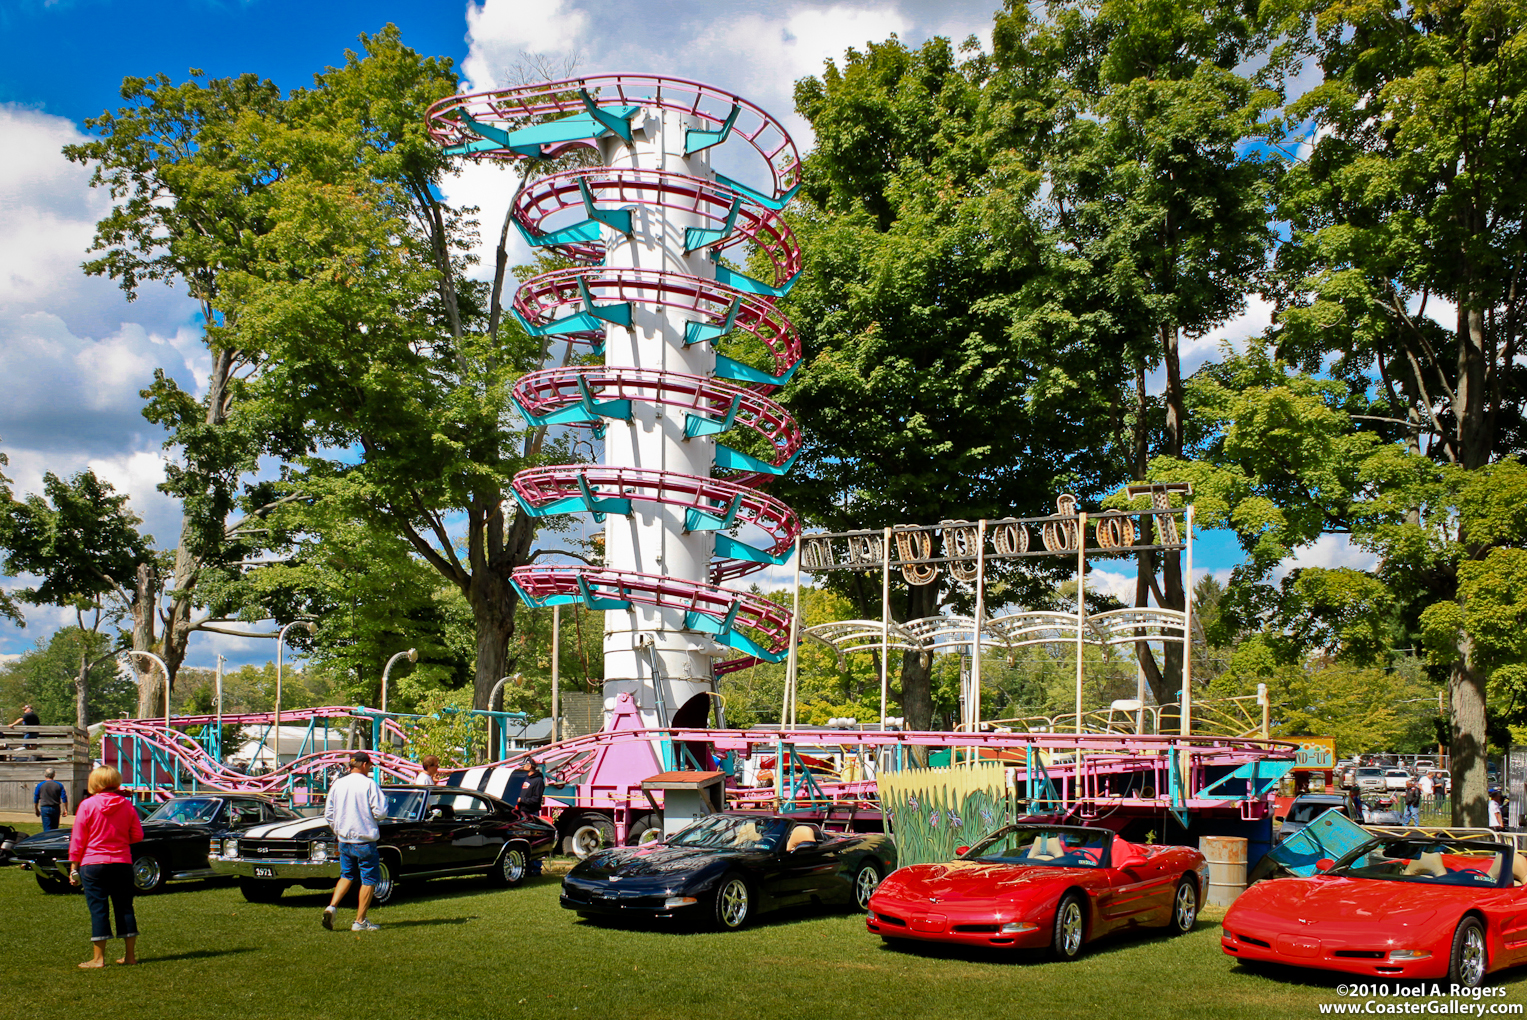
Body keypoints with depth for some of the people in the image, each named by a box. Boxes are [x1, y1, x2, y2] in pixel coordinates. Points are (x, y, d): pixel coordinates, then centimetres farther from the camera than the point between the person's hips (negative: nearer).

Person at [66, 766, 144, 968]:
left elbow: (77, 840, -5)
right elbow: (137, 835, 5)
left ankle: (98, 958, 3)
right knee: (125, 908, 10)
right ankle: (130, 955, 14)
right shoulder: (127, 805, 1)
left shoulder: (87, 805, -7)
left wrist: (74, 867, 2)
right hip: (122, 864, 3)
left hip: (93, 864, -3)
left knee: (98, 910, 1)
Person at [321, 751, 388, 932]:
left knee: (346, 875, 21)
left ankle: (331, 906, 1)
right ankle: (360, 921, 5)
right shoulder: (369, 784, -12)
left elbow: (328, 813, 8)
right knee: (369, 879, 5)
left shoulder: (338, 784, 3)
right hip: (365, 840, -5)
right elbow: (380, 812, -14)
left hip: (344, 840, 5)